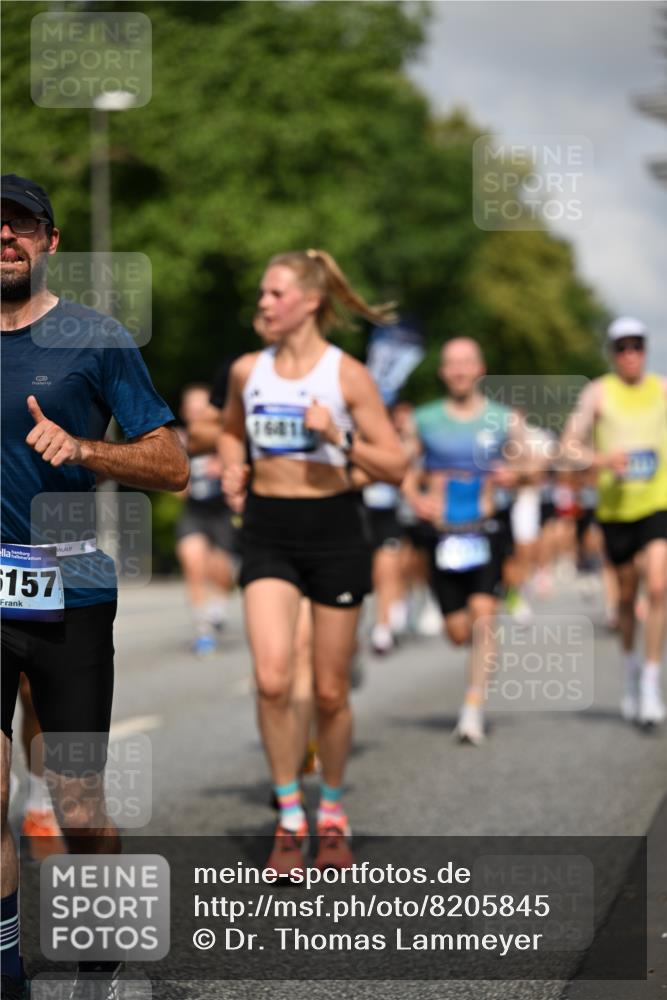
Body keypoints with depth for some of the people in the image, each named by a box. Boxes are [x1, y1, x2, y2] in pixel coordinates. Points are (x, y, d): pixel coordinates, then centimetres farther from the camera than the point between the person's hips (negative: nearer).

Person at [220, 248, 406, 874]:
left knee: (330, 692, 6)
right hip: (267, 529, 2)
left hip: (334, 528, -2)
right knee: (271, 680, -15)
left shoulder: (347, 375, -6)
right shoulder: (247, 371, 5)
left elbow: (394, 466, -5)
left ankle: (332, 812, 28)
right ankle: (289, 819, -1)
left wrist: (339, 438, -20)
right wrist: (233, 471, 6)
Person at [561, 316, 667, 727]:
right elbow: (570, 446, 0)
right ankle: (631, 663, 37)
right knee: (627, 595, 10)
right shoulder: (597, 393, 1)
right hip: (615, 507, 0)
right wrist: (599, 459, -18)